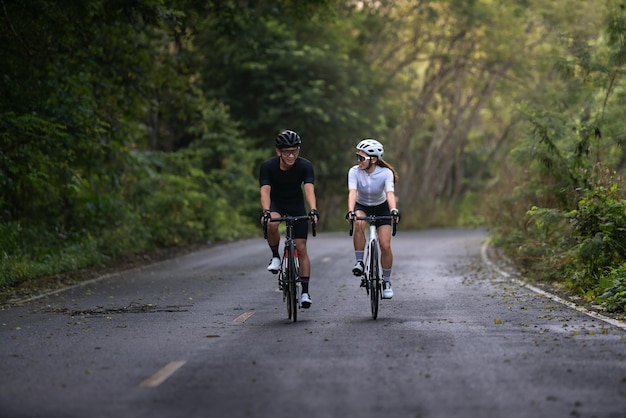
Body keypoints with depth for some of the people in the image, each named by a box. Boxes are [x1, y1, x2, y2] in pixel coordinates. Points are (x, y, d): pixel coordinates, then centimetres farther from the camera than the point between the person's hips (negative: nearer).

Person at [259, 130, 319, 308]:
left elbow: (309, 189, -34)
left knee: (301, 248, -6)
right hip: (275, 204, -1)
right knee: (272, 225, -35)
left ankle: (305, 292, 0)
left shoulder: (305, 165, -23)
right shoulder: (268, 166, -23)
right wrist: (266, 212, -50)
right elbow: (265, 191, -32)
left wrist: (313, 210, -52)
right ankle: (275, 257, -9)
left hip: (296, 206, 1)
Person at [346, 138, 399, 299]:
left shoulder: (385, 173, -25)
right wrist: (350, 211, -53)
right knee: (359, 223, -36)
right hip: (362, 206, 0)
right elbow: (352, 192, -35)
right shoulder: (354, 171, -23)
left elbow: (390, 193, -37)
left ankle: (387, 282, 8)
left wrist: (393, 210, -57)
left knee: (385, 245, -12)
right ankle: (359, 262, -23)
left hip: (381, 207, 0)